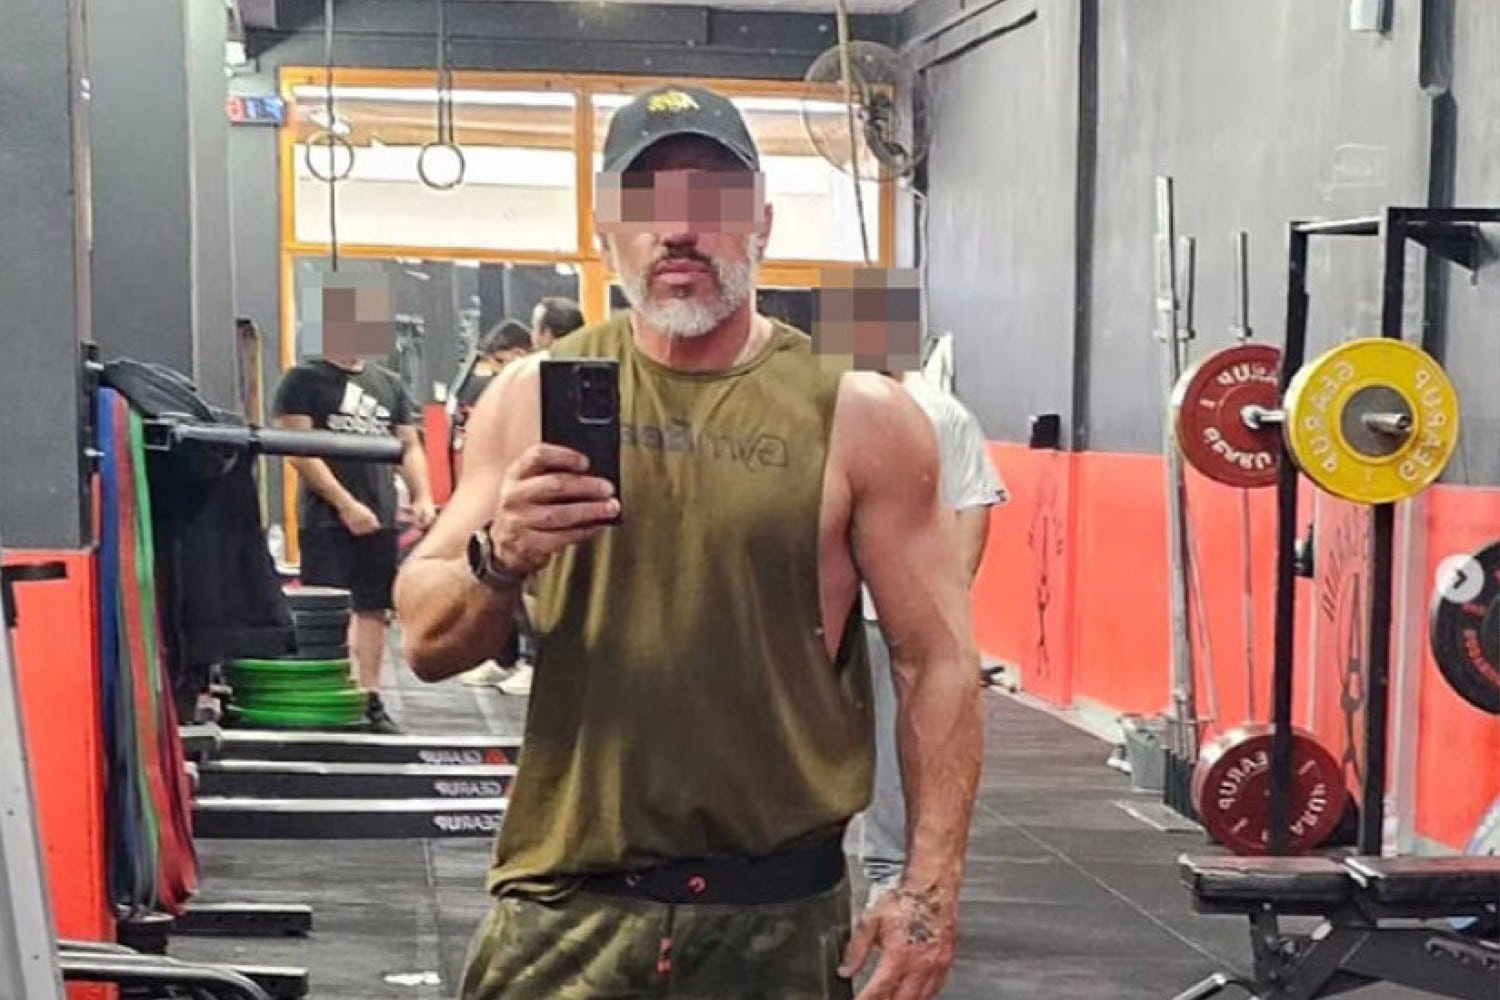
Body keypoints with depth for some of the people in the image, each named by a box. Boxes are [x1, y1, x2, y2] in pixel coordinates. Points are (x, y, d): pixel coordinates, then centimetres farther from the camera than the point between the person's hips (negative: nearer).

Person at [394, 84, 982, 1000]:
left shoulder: (859, 416, -3)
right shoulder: (534, 398, 2)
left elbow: (937, 662, -2)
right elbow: (425, 642, 2)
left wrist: (932, 886, -8)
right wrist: (498, 559, -18)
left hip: (780, 910, -1)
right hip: (570, 904, 1)